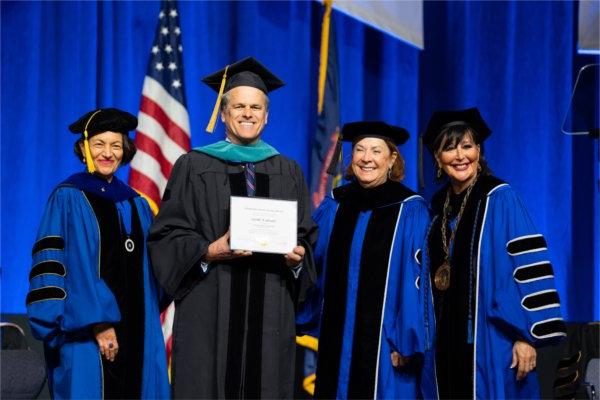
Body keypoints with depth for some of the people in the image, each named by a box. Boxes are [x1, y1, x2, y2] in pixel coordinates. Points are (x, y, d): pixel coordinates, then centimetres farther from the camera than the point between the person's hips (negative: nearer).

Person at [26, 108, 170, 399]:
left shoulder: (137, 205, 15)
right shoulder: (67, 198, -3)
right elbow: (53, 265, -9)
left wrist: (148, 329, 9)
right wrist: (98, 324, -16)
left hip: (135, 332, 5)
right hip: (85, 336, -5)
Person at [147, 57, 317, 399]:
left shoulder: (288, 172, 13)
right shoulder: (194, 167, 4)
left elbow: (307, 237, 14)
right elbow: (166, 235, 0)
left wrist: (298, 255, -8)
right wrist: (210, 251, -16)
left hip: (271, 311, 3)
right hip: (209, 309, -2)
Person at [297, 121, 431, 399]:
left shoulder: (410, 211, -7)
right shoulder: (334, 206, 7)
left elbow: (417, 282, -10)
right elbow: (314, 265, 14)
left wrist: (406, 341, -14)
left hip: (383, 342, -4)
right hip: (336, 339, 4)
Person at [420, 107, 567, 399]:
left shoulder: (500, 200, -8)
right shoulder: (438, 207, 10)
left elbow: (529, 266, -13)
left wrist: (527, 335, -19)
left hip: (490, 341, -6)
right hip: (446, 343, 6)